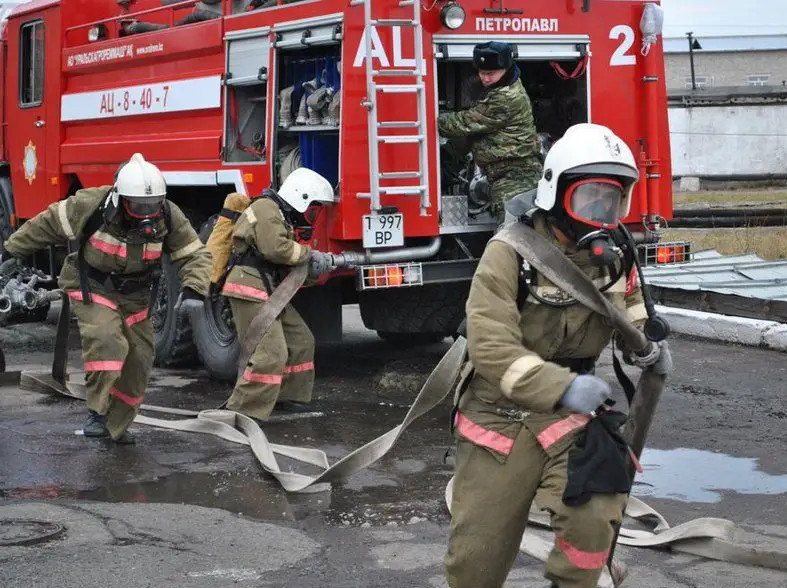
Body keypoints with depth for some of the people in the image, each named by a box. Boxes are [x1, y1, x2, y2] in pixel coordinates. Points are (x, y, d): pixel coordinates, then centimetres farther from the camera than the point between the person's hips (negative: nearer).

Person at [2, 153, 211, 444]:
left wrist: (193, 289, -32)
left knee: (138, 359, 5)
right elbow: (48, 224, -11)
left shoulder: (168, 216, -18)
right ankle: (96, 412, -13)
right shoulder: (92, 205, -26)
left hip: (133, 297, 4)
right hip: (92, 289, -4)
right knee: (107, 343, -27)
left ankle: (116, 425, 23)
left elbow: (195, 254, -13)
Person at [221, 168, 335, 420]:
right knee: (270, 353, -16)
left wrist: (313, 266, 0)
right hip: (250, 290, -11)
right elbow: (276, 248, -24)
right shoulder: (266, 208, -11)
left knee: (300, 341, 15)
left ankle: (288, 397, 26)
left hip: (269, 292, 11)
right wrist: (310, 255, -10)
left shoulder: (280, 214, 23)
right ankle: (242, 413, -15)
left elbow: (283, 263, 17)